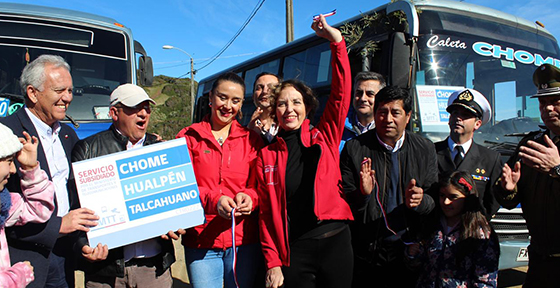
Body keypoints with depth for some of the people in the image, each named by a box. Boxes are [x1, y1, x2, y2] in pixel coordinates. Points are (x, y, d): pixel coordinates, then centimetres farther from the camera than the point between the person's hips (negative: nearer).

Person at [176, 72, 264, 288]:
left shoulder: (251, 140, 9)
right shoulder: (188, 138, 5)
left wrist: (248, 196, -15)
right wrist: (213, 200, -20)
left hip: (244, 242, 1)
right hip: (200, 243, -1)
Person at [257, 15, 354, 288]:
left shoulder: (324, 137, 3)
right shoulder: (266, 155, 4)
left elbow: (342, 91, -7)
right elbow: (266, 214, 2)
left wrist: (336, 40, -13)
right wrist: (273, 263, -3)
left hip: (335, 242, 0)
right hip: (293, 250, 0)